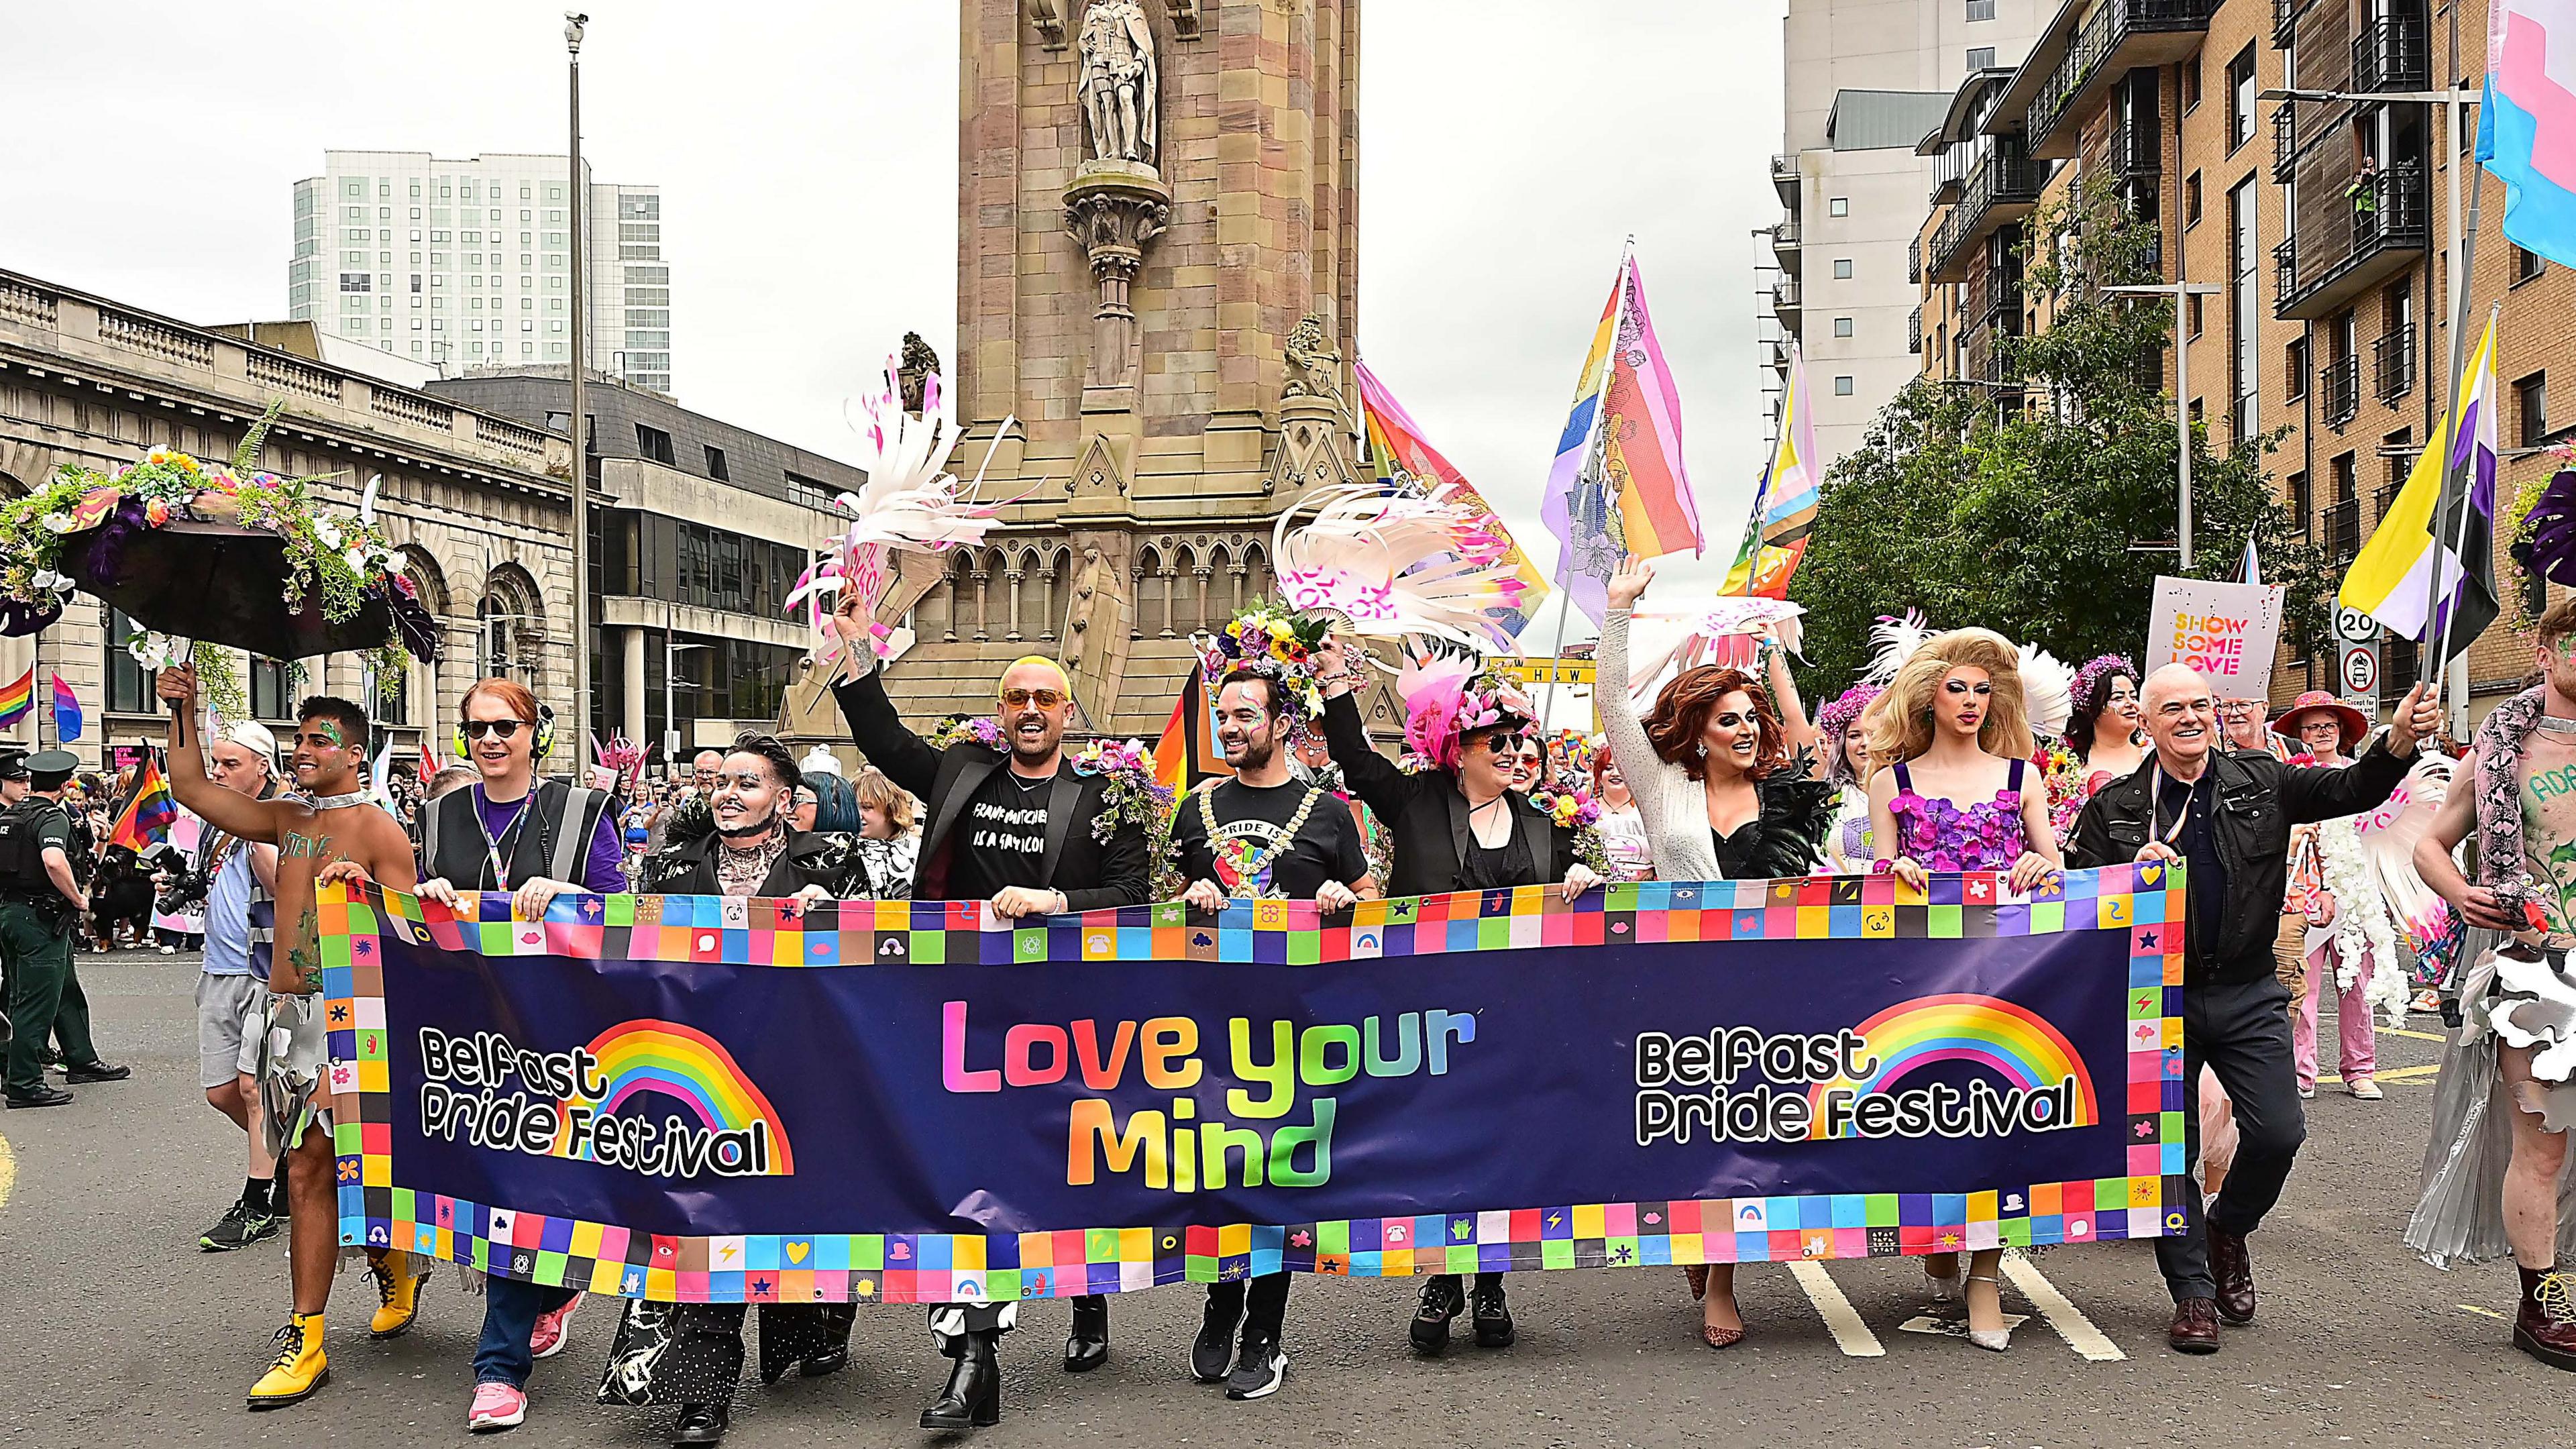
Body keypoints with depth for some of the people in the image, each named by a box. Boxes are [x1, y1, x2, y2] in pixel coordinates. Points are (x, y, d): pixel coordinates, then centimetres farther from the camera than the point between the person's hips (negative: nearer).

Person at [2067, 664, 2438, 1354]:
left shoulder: (2260, 781, 5)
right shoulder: (2114, 807, 0)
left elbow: (2350, 791, -3)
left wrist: (2399, 741, -21)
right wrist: (2134, 872, -18)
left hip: (2248, 994, 1)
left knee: (2278, 1133, -5)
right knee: (2170, 1146, 2)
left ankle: (2227, 1231, 27)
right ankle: (2193, 1292, 17)